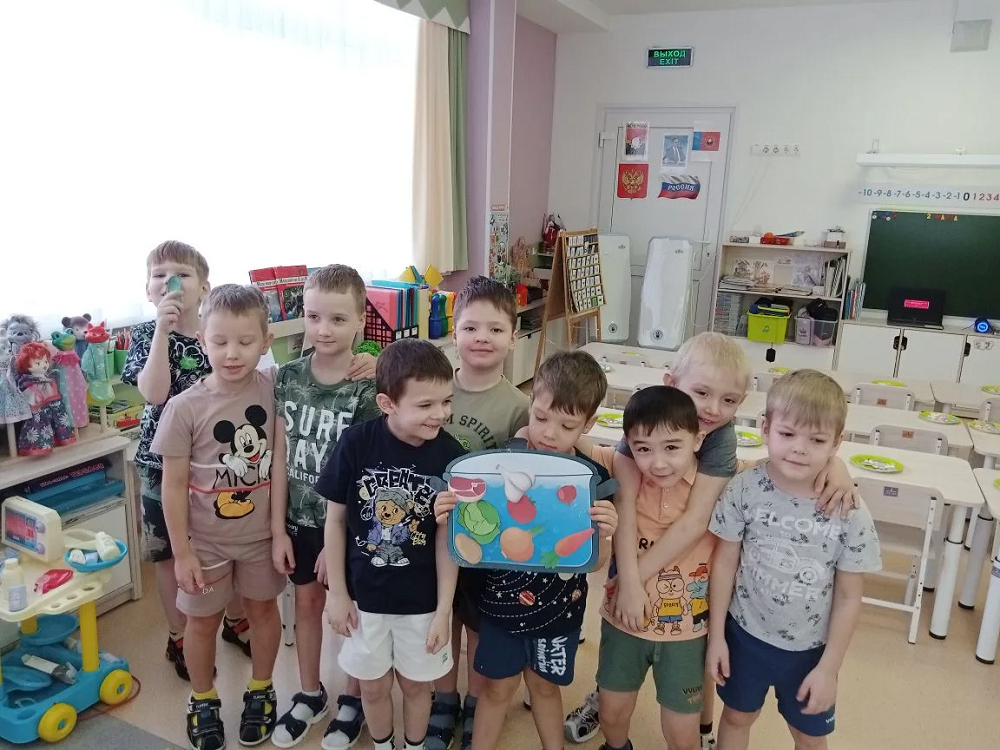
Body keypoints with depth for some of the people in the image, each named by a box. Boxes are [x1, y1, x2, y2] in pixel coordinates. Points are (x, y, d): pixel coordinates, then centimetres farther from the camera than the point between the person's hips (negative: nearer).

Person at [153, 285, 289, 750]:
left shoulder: (272, 389, -14)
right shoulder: (184, 408, -18)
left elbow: (279, 460, -8)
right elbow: (174, 485, -11)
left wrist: (279, 526, -7)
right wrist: (181, 551, -9)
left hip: (261, 533, 2)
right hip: (206, 539, -1)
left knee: (263, 608, 19)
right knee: (203, 620, 16)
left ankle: (260, 691, 43)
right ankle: (203, 701, 42)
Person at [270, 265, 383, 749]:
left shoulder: (366, 390, -18)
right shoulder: (288, 378, -6)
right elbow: (279, 457, -2)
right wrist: (278, 527, -2)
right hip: (299, 518, 4)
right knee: (306, 604, 20)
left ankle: (353, 700, 38)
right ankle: (310, 694, 43)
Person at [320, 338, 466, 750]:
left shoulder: (450, 455, -19)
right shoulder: (356, 443, -20)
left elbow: (447, 537, -10)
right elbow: (335, 519, -8)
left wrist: (443, 609, -7)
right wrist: (338, 593, -3)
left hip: (422, 598, 0)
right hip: (365, 594, 1)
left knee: (416, 684, 21)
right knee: (373, 686, 21)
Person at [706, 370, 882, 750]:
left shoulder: (850, 512, -20)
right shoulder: (745, 489, -19)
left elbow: (848, 598, -10)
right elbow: (725, 562, -9)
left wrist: (829, 668, -6)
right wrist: (716, 635, -4)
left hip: (810, 648, 0)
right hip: (745, 634, 0)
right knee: (737, 717, 24)